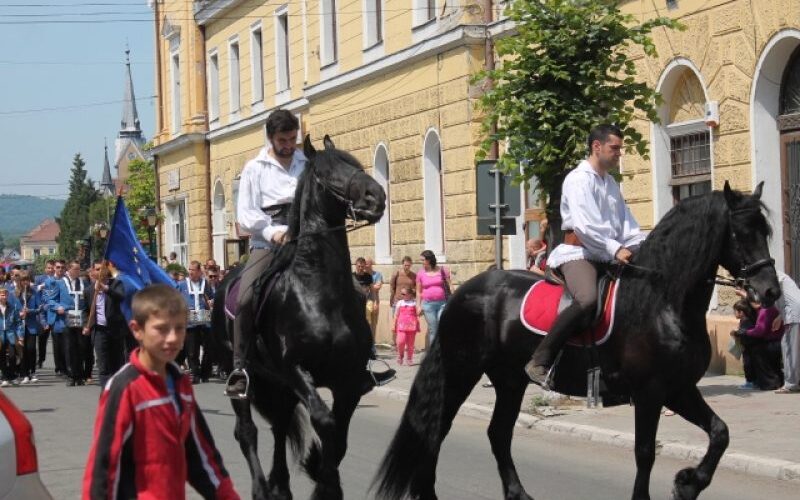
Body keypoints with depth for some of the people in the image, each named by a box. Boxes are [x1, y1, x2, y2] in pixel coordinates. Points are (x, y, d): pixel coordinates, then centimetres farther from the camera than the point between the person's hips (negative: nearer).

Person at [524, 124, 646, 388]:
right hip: (578, 253, -9)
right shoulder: (579, 179, -7)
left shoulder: (611, 183, 21)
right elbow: (585, 225, -19)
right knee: (587, 300, -35)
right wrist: (615, 249, -25)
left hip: (607, 256, 9)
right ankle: (539, 362, -31)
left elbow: (627, 224, 19)